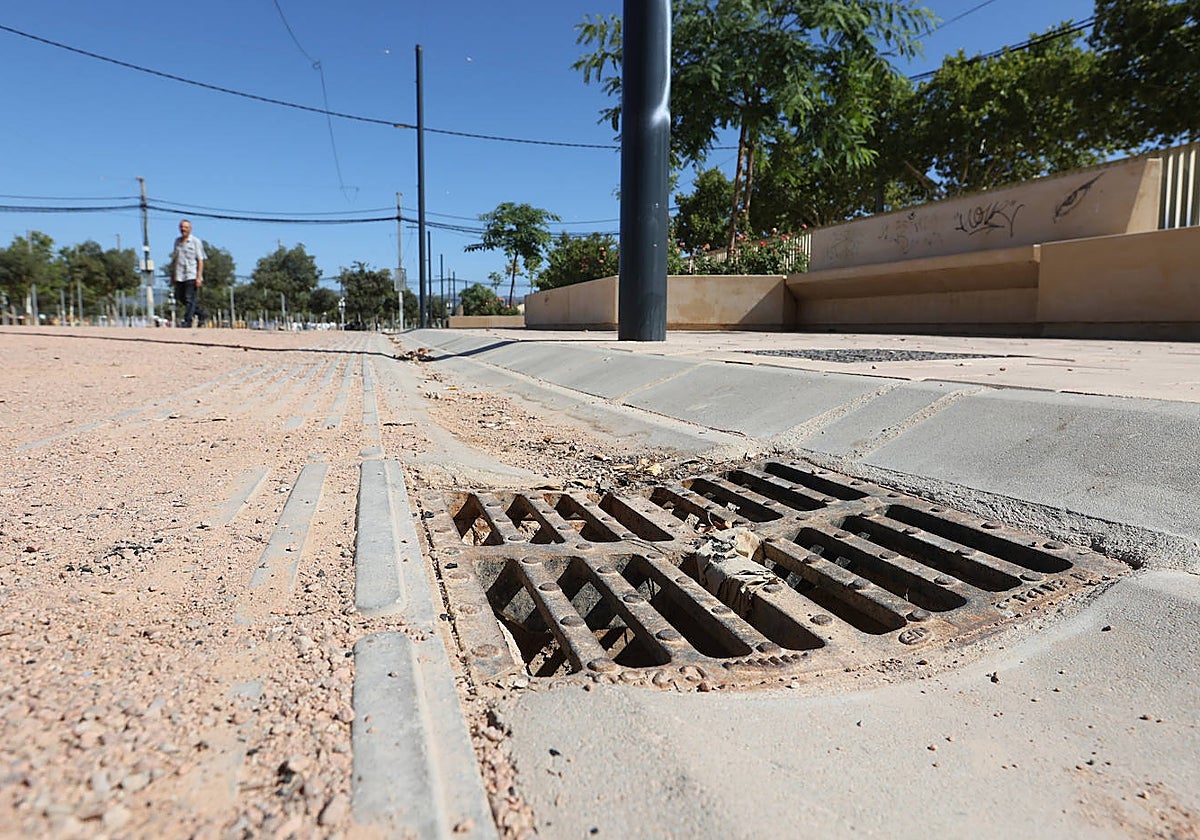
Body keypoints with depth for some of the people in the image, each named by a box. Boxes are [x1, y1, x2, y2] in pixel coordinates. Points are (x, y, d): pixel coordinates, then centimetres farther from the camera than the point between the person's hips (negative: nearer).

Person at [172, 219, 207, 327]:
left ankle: (188, 321, -5)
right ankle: (201, 313, 18)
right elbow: (174, 260, 22)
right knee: (180, 299, 6)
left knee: (189, 300, -8)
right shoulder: (177, 241, 17)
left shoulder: (196, 241, 1)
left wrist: (199, 277, -13)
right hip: (179, 276, 6)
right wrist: (172, 276, 18)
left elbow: (200, 260, -4)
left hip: (192, 276, -6)